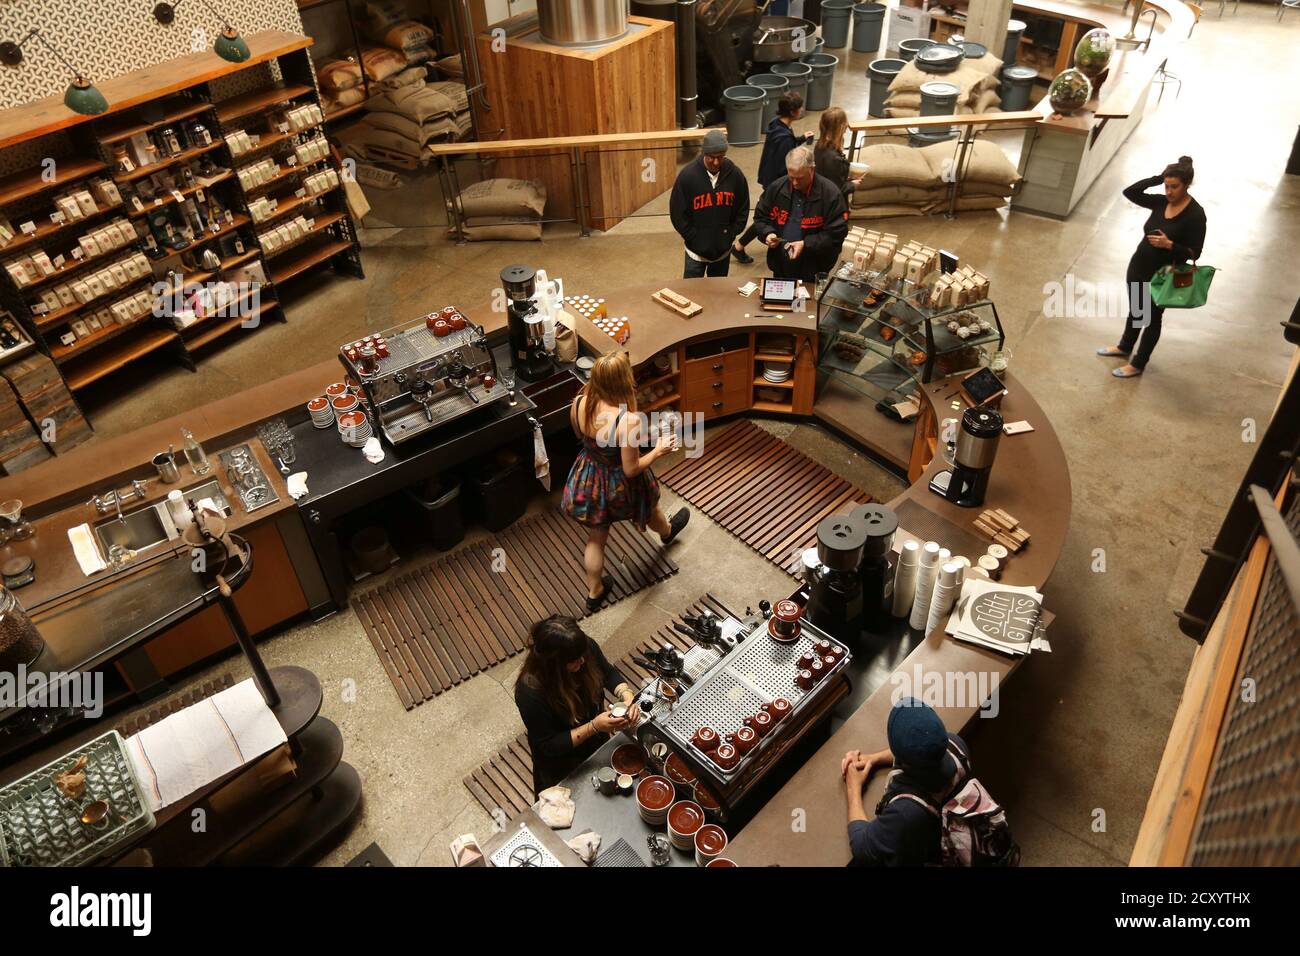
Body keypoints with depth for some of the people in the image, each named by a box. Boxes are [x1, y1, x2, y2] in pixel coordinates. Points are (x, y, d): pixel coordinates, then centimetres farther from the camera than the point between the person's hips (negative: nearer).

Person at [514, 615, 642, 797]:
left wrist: (628, 695, -25)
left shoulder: (585, 647, -27)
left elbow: (608, 674, -6)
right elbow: (549, 746, -28)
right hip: (562, 765, -5)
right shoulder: (530, 691, -40)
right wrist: (594, 726, -37)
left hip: (598, 742, 5)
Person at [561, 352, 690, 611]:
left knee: (596, 538, 25)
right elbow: (631, 469, -27)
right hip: (619, 485, -4)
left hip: (588, 480, 4)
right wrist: (659, 450, -14)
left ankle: (594, 592, 45)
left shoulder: (578, 404, -20)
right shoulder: (628, 420, -38)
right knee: (650, 505, 34)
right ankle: (667, 532, 69)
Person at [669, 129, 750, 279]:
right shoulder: (687, 175, -16)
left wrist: (731, 234, -2)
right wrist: (694, 238, -9)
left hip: (723, 249, 3)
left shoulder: (735, 174, -8)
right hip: (696, 250, -2)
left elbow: (743, 209, 5)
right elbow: (677, 212, -9)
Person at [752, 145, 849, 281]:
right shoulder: (776, 188, -4)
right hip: (780, 266, 4)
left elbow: (837, 234, -15)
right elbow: (760, 217, 9)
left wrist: (806, 244, -25)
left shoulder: (831, 194, -15)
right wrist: (767, 233, -12)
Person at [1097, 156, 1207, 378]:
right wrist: (1158, 178, -11)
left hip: (1163, 276, -6)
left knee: (1152, 317, 10)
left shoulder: (1195, 214, -19)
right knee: (1135, 310, 25)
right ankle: (1124, 347, 47)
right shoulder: (1160, 202, -3)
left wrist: (1170, 245, -32)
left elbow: (1194, 252, -17)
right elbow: (1129, 192, -6)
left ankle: (1138, 364, 24)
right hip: (1138, 266, 6)